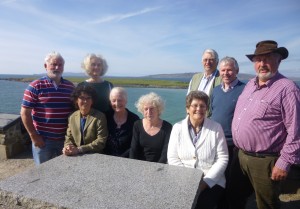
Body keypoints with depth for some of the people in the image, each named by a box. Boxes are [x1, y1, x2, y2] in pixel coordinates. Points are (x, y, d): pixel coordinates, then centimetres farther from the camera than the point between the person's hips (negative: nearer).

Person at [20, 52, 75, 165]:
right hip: (43, 139, -3)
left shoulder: (70, 86, 4)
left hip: (66, 138, 3)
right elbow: (25, 113, -7)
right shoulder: (35, 86, -7)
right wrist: (34, 136, -9)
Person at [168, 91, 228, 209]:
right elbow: (172, 158, -1)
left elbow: (222, 159, -3)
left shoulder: (216, 128, -1)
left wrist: (205, 182, -11)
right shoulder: (178, 127, 1)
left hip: (211, 182, -1)